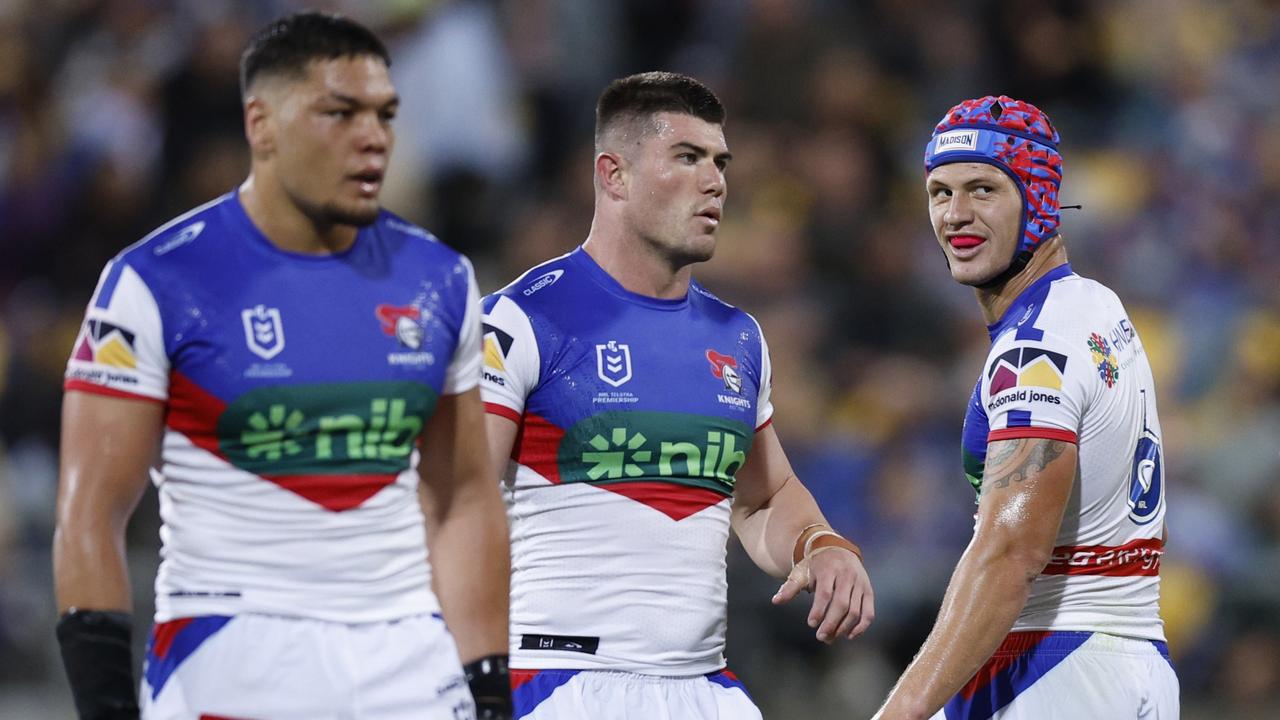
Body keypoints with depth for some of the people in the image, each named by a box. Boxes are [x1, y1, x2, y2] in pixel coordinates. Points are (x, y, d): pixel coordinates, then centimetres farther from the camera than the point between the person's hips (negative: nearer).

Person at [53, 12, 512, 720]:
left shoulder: (438, 281, 9)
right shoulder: (159, 283, -5)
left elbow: (464, 503, 15)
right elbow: (90, 515, -6)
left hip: (409, 662, 4)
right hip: (233, 658, -4)